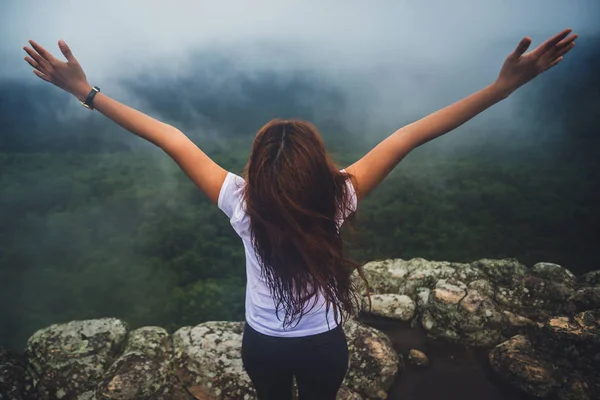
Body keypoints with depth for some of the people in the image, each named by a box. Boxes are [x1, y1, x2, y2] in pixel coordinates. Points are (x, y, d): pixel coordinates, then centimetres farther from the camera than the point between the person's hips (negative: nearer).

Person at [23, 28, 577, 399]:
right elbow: (411, 135, -29)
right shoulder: (337, 199, -31)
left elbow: (170, 138, -26)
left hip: (262, 343, 1)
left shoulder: (241, 202, -30)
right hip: (324, 345, 0)